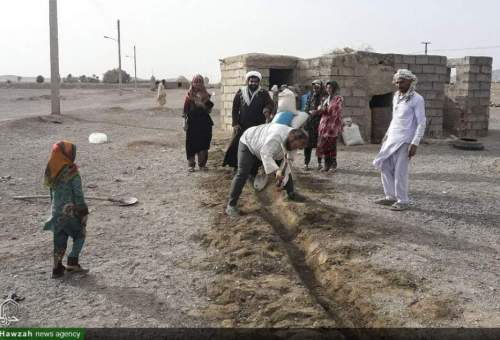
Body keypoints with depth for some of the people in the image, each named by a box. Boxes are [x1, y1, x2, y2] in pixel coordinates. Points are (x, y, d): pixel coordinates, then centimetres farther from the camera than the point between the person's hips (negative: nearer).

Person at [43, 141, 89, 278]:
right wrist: (84, 212, -7)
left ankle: (57, 268, 16)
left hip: (57, 211, 6)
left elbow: (52, 193, 13)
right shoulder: (72, 172, -17)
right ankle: (72, 262, 7)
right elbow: (78, 195, -15)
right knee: (79, 236, 14)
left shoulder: (52, 172, 4)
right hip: (71, 210, -6)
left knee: (59, 239, 13)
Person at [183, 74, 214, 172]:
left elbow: (209, 110, 6)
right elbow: (185, 110, -2)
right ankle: (191, 164, 10)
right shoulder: (189, 95, 0)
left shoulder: (206, 95, 7)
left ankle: (202, 164, 16)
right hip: (192, 123, -2)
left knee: (203, 144, 5)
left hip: (204, 123, 2)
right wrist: (185, 122, -7)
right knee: (191, 144, 1)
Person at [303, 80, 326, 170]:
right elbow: (306, 108, 13)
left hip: (320, 122, -3)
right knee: (308, 142, 0)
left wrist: (317, 112, -18)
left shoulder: (324, 97, 0)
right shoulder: (310, 96, 12)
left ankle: (319, 163, 13)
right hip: (309, 122, 3)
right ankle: (306, 163, 6)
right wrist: (310, 111, -6)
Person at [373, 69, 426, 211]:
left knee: (400, 171, -5)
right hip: (392, 138, 8)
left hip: (405, 141, -7)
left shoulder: (417, 99, -10)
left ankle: (403, 201, 8)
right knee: (384, 165, 8)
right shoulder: (396, 97, 11)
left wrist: (415, 144, -17)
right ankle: (391, 196, 20)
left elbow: (421, 123, -12)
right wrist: (387, 134, 18)